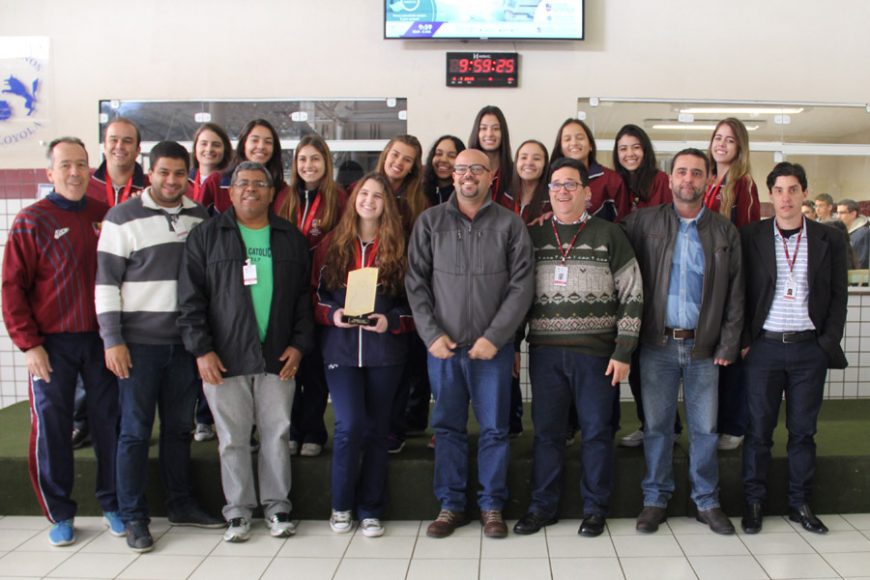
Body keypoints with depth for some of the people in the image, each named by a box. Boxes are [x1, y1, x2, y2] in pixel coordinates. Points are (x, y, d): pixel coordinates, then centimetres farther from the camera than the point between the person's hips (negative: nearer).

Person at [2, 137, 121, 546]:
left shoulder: (105, 215, 5)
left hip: (101, 338, 3)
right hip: (52, 343, -2)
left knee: (109, 421, 7)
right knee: (51, 426, 4)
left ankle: (112, 504, 22)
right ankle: (60, 513, 19)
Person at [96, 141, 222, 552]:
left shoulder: (200, 217, 8)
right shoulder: (123, 217, -4)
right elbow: (106, 282, -5)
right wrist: (112, 339, -11)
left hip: (185, 341, 4)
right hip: (138, 341, -4)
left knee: (179, 426, 12)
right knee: (135, 430, 2)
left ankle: (181, 505, 25)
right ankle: (133, 517, 13)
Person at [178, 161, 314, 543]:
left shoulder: (291, 238, 10)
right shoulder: (206, 236, 3)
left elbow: (303, 296, 11)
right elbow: (191, 297, -1)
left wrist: (299, 344, 1)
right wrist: (201, 349, -8)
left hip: (277, 357, 2)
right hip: (224, 358, -1)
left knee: (277, 433, 7)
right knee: (232, 438, 5)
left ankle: (277, 506, 21)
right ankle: (238, 511, 19)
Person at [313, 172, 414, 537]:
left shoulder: (398, 248, 4)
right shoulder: (332, 245, 6)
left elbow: (413, 301, 4)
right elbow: (315, 293, 8)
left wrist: (392, 321, -13)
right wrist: (332, 314, -10)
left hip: (385, 351, 1)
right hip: (341, 349, 0)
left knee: (376, 429, 7)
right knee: (349, 425, -11)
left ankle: (370, 510, 20)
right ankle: (341, 505, 11)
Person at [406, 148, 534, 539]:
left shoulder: (510, 225, 1)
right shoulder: (429, 222, 5)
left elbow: (521, 285, -4)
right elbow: (416, 282, 3)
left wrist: (494, 337, -11)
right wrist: (432, 334, -7)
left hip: (493, 346, -1)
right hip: (442, 345, 1)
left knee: (494, 428, 6)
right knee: (447, 427, 9)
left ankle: (492, 506, 20)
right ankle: (450, 505, 21)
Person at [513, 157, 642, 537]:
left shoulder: (609, 235, 1)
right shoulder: (534, 237, 9)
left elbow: (632, 296, 0)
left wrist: (623, 352, -5)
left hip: (595, 352, -2)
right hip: (545, 352, 2)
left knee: (597, 431, 6)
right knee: (546, 431, 8)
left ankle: (595, 509, 20)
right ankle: (543, 506, 21)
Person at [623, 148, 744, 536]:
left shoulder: (725, 231, 6)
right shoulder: (644, 223, 2)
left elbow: (735, 292, 6)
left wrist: (729, 344, 0)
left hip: (704, 346, 1)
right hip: (658, 344, -1)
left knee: (705, 429, 7)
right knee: (657, 427, 7)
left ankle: (707, 502, 22)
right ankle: (656, 500, 20)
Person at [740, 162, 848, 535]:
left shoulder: (830, 240, 5)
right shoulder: (750, 237, 1)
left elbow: (838, 296, 6)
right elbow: (739, 292, 2)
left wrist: (829, 343, -2)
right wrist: (744, 341, -4)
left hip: (810, 348, 1)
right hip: (764, 347, -1)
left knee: (803, 430, 9)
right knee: (759, 429, 4)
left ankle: (800, 504, 21)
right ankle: (754, 502, 16)